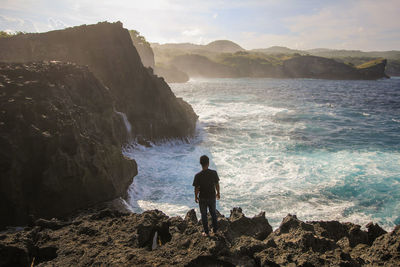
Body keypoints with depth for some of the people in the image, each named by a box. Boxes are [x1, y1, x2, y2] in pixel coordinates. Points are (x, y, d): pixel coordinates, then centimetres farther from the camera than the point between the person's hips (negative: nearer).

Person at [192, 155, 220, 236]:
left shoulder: (198, 176, -24)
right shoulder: (214, 173, -17)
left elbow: (196, 188, -15)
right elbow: (217, 184, -5)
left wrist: (196, 197, 3)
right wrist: (218, 193, 12)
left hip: (202, 198, -2)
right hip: (212, 197, 2)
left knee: (204, 215, 17)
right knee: (213, 213, 24)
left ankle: (206, 232, 30)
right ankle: (215, 229, 38)